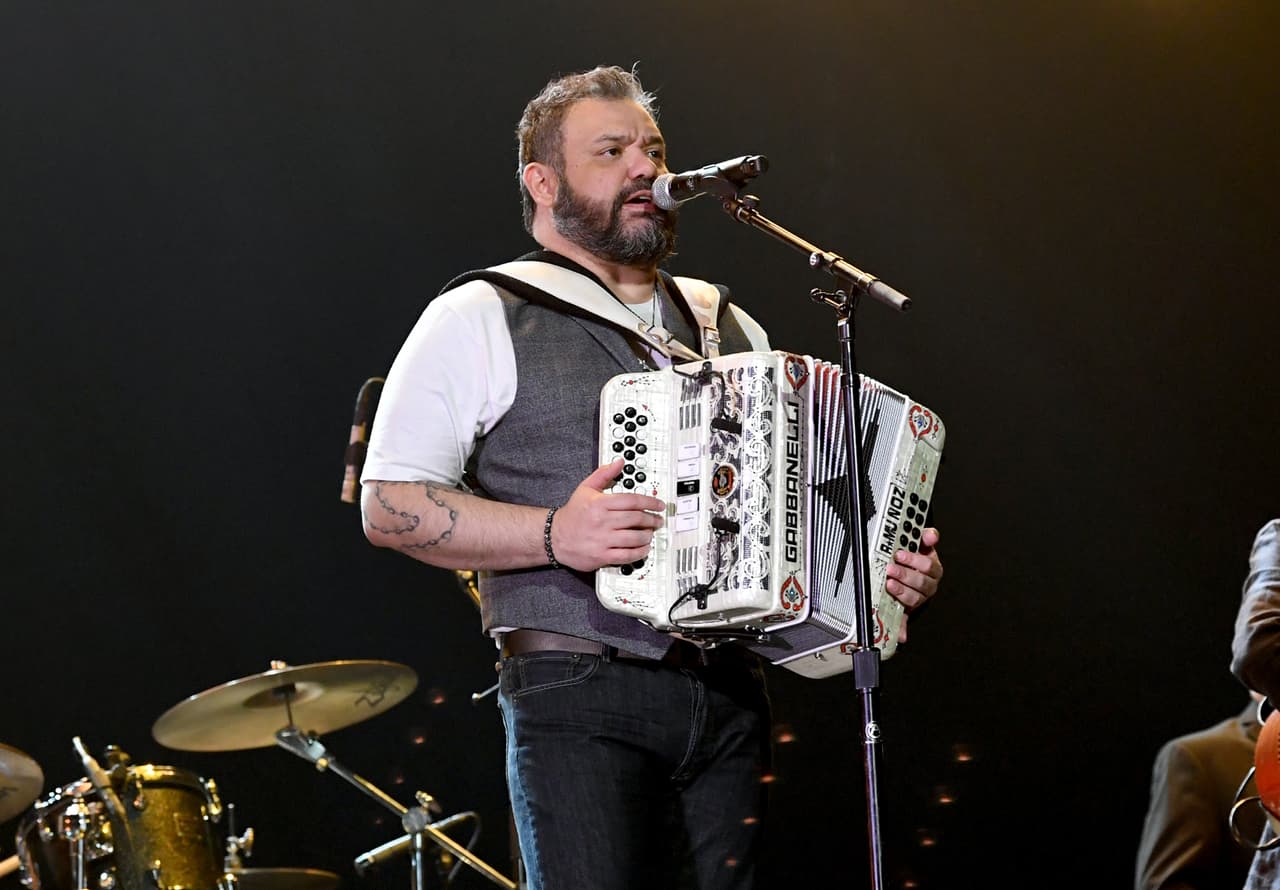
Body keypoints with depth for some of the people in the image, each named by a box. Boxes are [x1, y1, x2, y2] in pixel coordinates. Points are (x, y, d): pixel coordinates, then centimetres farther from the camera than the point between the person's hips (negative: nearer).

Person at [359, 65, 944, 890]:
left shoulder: (730, 326, 21)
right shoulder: (477, 320, 2)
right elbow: (389, 505, -5)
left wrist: (887, 561, 8)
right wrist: (555, 534, -17)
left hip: (732, 697, 5)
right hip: (580, 698, -5)